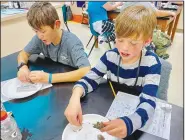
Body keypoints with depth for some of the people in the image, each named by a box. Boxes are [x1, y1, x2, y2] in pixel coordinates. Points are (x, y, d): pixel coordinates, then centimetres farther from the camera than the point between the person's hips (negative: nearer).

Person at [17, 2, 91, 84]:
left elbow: (87, 71, -38)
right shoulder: (40, 38, -11)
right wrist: (22, 66, -19)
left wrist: (50, 78, -39)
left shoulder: (72, 42, -27)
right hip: (51, 84, 4)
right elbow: (24, 53, 4)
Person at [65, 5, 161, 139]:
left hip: (136, 115, -1)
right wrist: (75, 98, -31)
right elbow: (90, 78, -10)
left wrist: (128, 123, -46)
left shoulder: (151, 63, -19)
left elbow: (148, 103, -26)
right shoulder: (110, 56, -11)